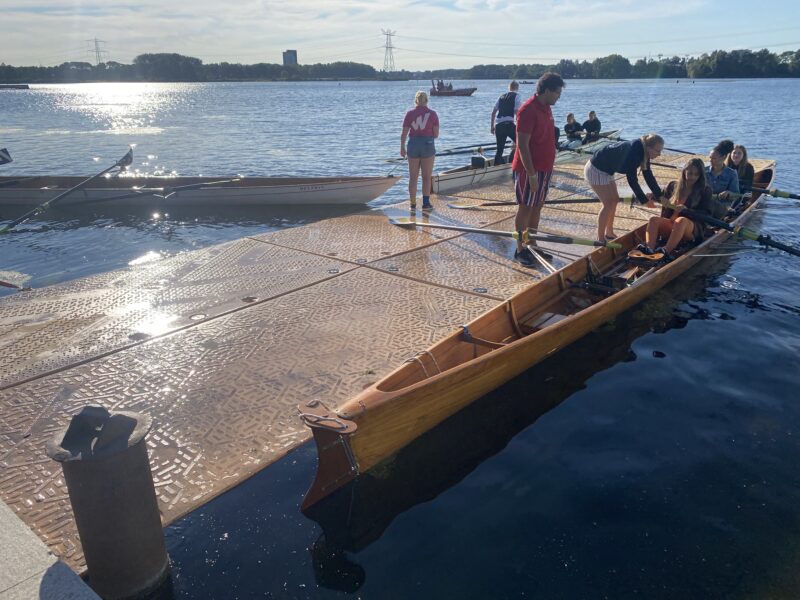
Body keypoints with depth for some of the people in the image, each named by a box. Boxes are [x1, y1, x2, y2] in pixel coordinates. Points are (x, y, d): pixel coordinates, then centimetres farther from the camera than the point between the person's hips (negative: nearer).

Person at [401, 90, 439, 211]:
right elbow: (436, 134, -3)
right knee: (427, 177, 6)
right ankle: (426, 203, 2)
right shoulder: (433, 114, -1)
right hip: (428, 146, -1)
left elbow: (404, 133, -3)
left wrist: (402, 147, 6)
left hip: (413, 146, 1)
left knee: (413, 177, 9)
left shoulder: (410, 113, 0)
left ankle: (413, 203, 10)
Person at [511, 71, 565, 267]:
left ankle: (532, 246, 21)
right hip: (529, 170, -9)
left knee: (537, 207, 12)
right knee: (525, 208, -1)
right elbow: (522, 145, -21)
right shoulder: (528, 110, -17)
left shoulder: (546, 108, 12)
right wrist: (532, 174, -22)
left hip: (544, 168, 9)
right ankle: (520, 250, 8)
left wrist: (548, 168, 17)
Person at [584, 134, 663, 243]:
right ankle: (600, 239, -3)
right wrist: (645, 200, -23)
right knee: (609, 204, -10)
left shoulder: (643, 152, -3)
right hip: (595, 170, -10)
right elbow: (632, 180, -29)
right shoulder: (633, 152, -31)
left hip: (605, 169, 10)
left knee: (615, 200, 13)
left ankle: (609, 233, 24)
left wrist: (659, 195, 2)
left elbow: (649, 175, 4)